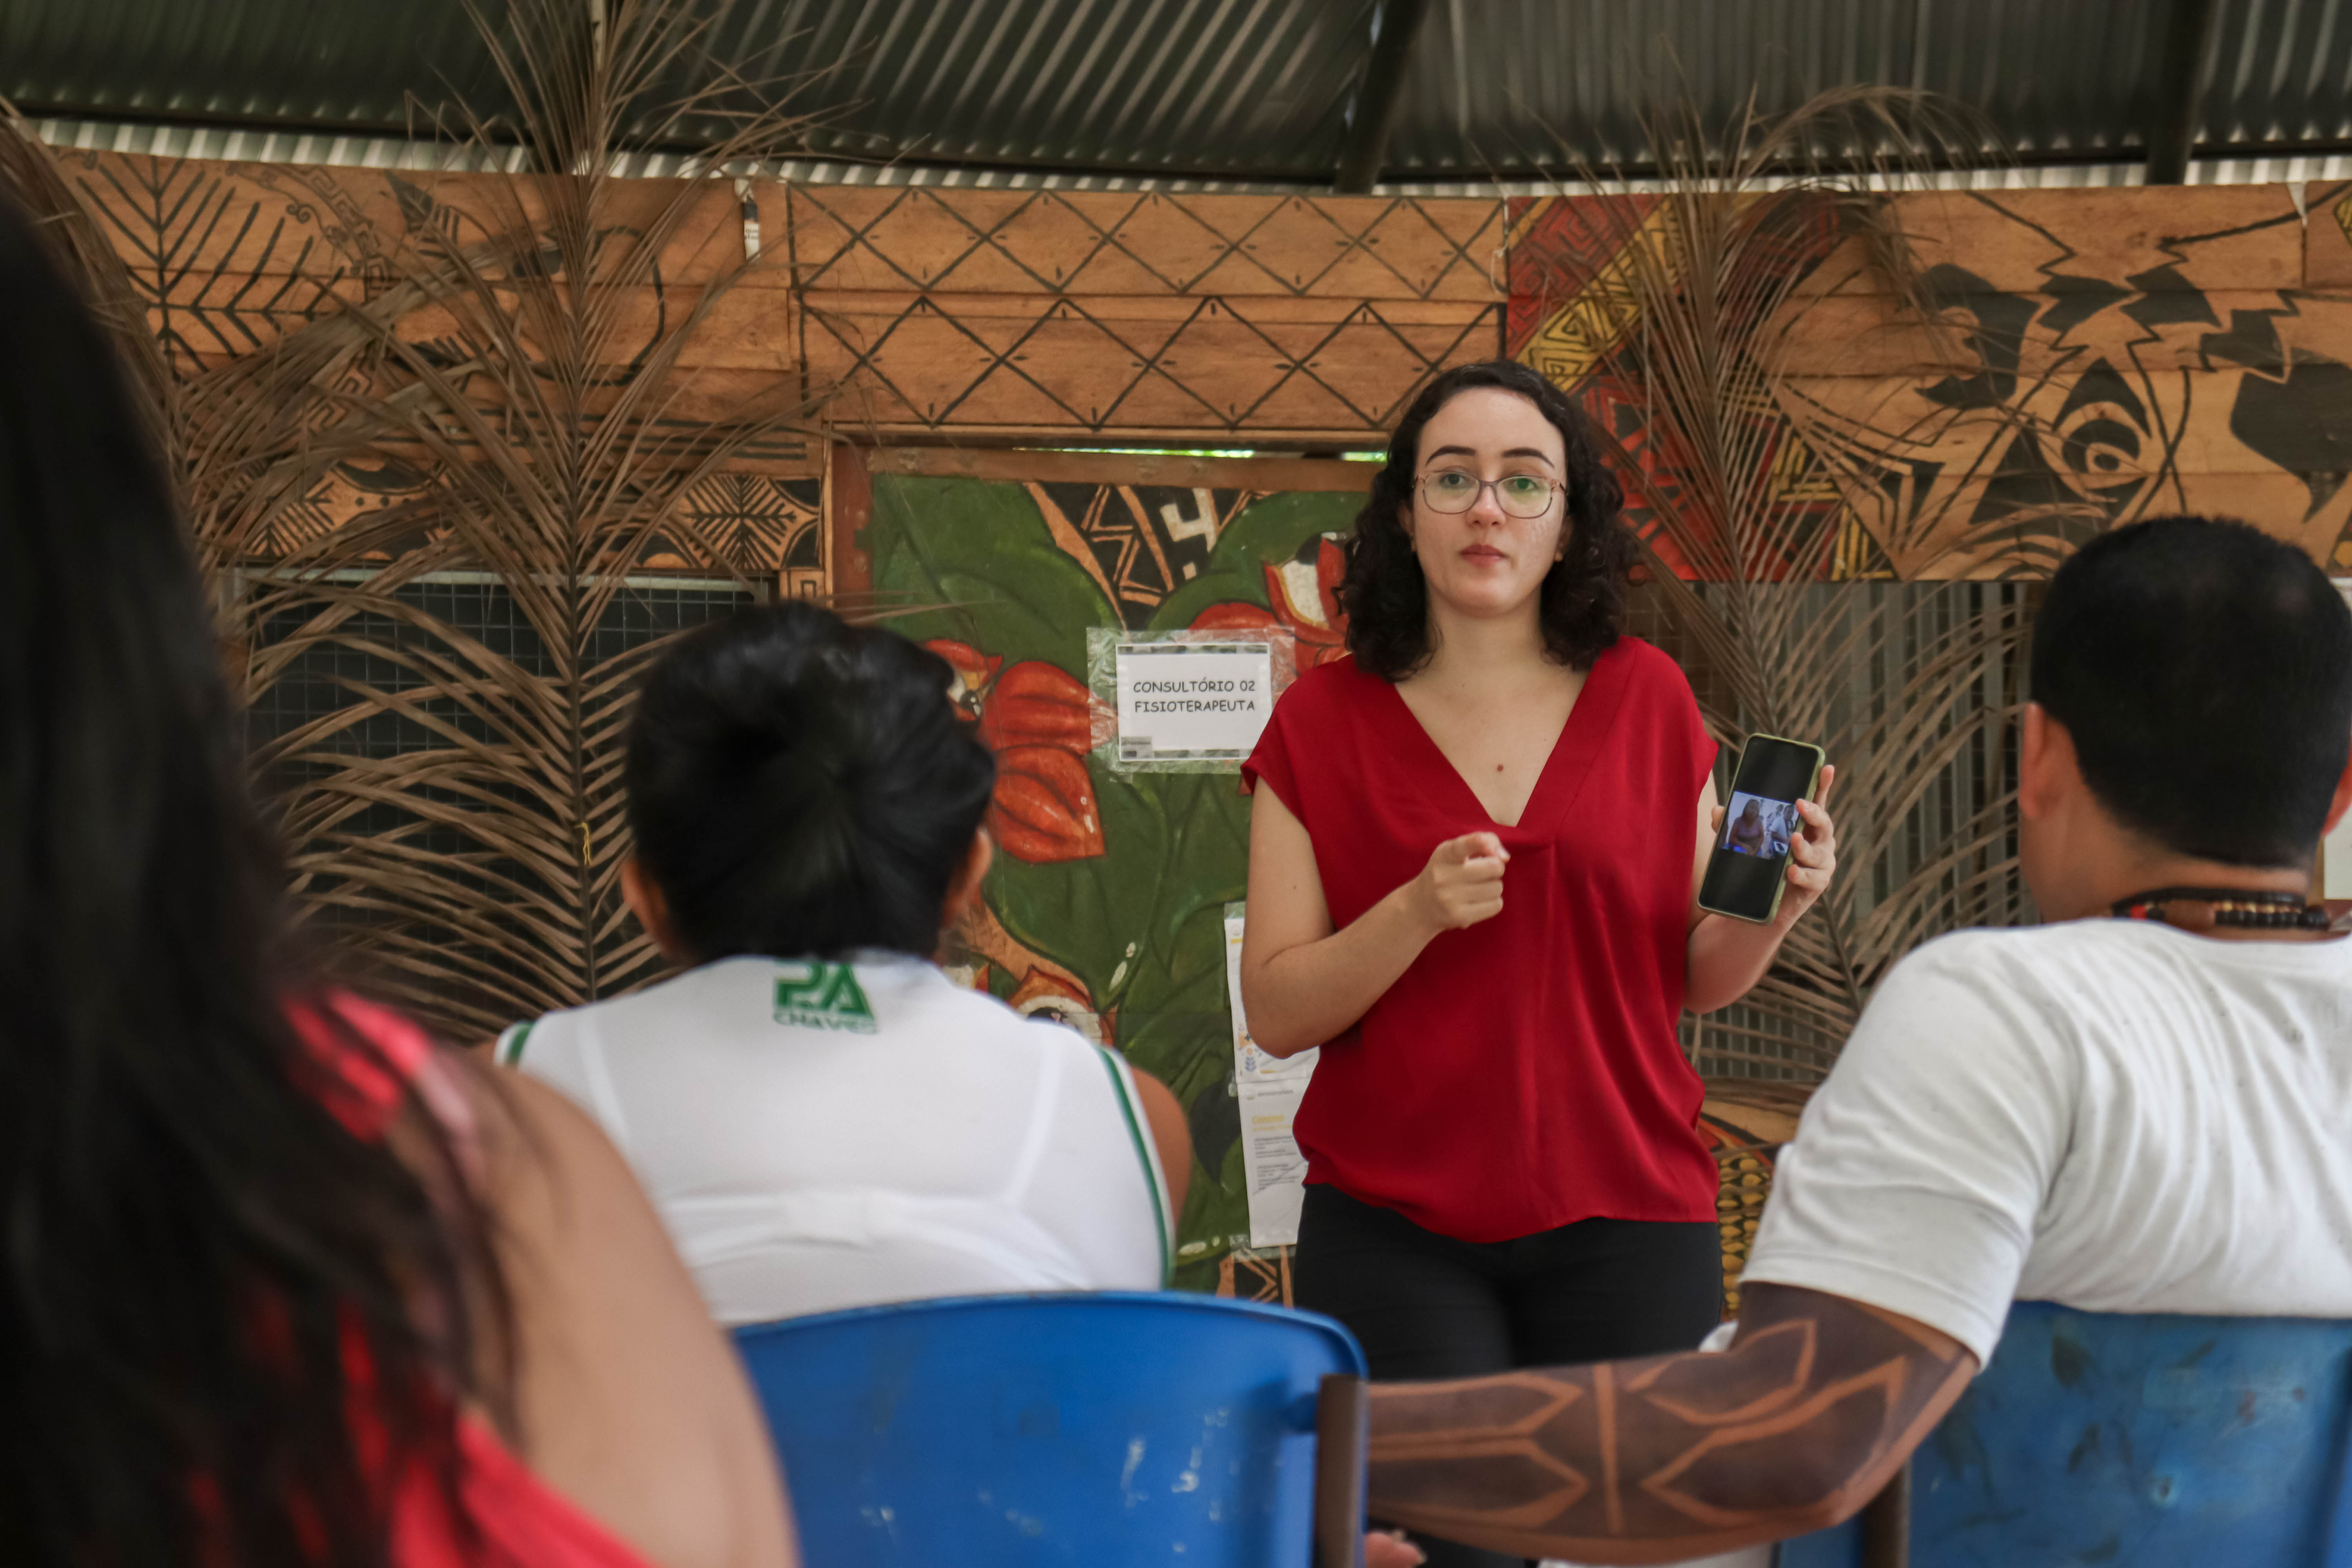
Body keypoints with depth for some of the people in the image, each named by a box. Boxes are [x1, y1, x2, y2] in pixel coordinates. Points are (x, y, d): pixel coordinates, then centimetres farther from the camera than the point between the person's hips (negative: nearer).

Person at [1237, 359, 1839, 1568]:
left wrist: (1779, 902, -8)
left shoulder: (1647, 699, 7)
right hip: (1396, 1231, -1)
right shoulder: (1325, 721, 2)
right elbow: (1276, 1012, -3)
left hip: (1624, 1219, 2)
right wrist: (1418, 914, -18)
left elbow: (1694, 977, 11)